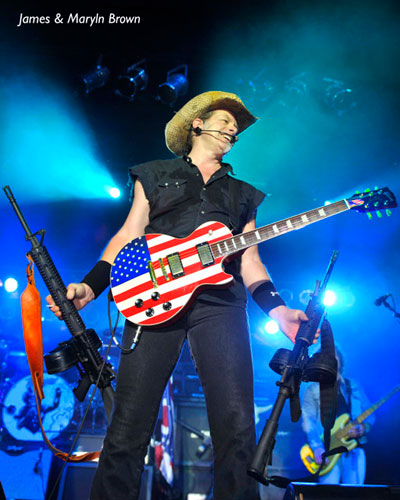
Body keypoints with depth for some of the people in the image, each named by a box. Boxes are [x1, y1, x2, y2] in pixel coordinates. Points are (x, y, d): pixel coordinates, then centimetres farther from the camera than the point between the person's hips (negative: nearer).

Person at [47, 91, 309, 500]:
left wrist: (278, 309, 3)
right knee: (128, 428, -6)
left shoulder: (242, 194, 27)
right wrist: (89, 287, -2)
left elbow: (249, 260, 19)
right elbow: (128, 236, 13)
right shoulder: (155, 175, 22)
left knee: (237, 429, -10)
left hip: (219, 301, 2)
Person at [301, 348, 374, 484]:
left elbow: (369, 414, 15)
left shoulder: (354, 386, 17)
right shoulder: (313, 389, 7)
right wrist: (317, 447, -16)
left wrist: (364, 427, -7)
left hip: (354, 448, 3)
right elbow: (308, 420, -3)